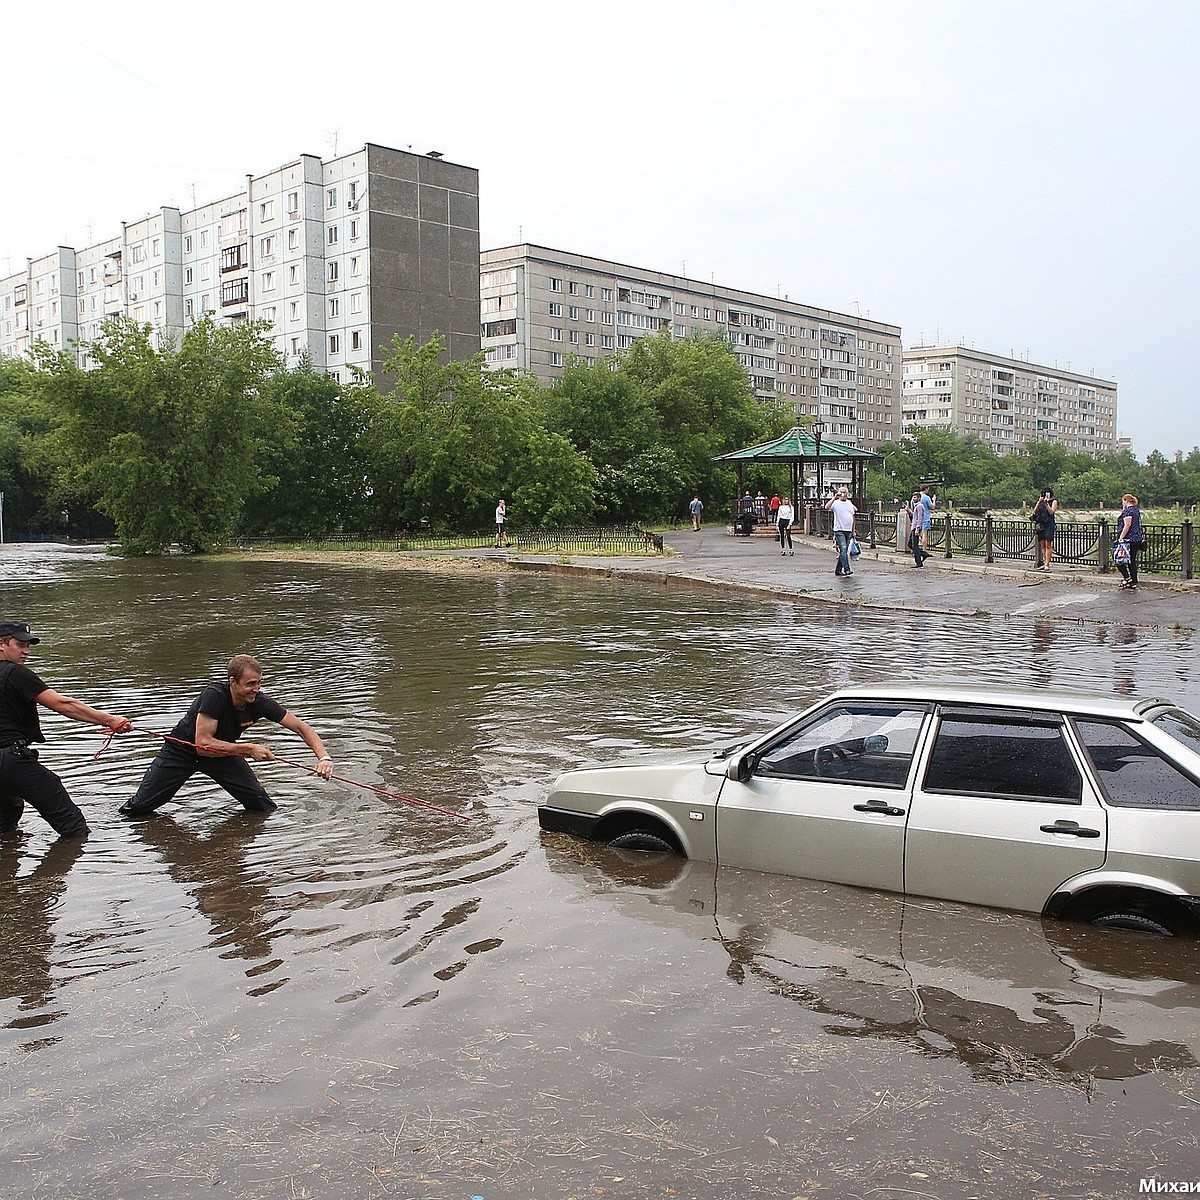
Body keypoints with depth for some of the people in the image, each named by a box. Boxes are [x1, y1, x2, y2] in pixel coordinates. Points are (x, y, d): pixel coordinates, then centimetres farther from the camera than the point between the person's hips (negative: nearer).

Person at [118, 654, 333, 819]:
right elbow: (202, 744, -38)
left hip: (222, 750, 3)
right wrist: (249, 749, -38)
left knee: (262, 806, -12)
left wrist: (324, 757, -33)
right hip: (182, 750, -3)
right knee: (140, 806, 0)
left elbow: (301, 727, -19)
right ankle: (123, 817, 32)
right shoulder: (214, 696, -36)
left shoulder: (259, 702, -24)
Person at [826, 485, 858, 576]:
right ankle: (846, 569, -21)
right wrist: (834, 497, -23)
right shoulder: (836, 503, -3)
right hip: (839, 530, -6)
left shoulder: (850, 504, 15)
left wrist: (853, 531, 16)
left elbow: (853, 518, 20)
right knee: (843, 550, -16)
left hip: (848, 531, 6)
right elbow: (827, 507, -24)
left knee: (844, 551, 8)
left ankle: (838, 570, 16)